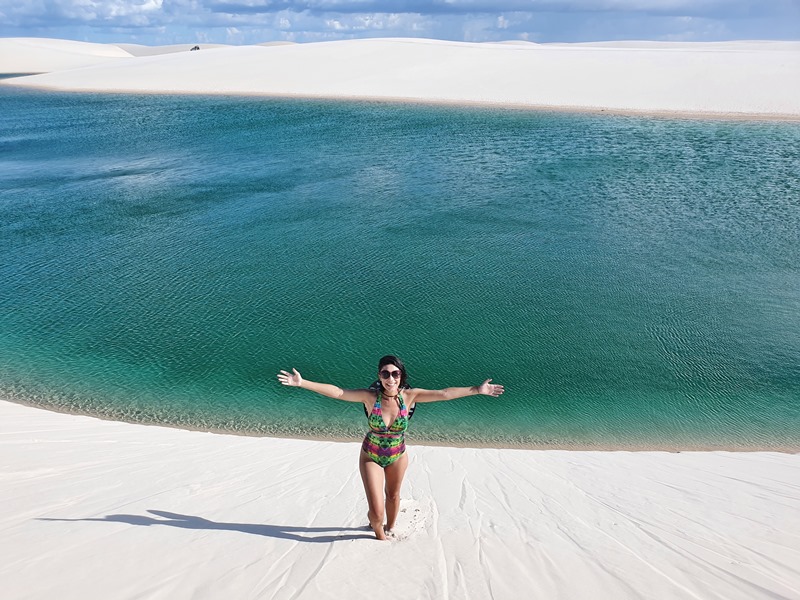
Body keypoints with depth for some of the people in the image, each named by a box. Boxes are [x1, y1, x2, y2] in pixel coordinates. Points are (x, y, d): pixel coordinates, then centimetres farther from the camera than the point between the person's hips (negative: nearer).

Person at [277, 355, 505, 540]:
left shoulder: (409, 395, -21)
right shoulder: (370, 396, -25)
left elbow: (445, 394, -22)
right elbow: (336, 392, -28)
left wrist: (477, 390, -26)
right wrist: (302, 383, -35)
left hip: (398, 457, 2)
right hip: (370, 457, -2)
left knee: (393, 496, 25)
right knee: (376, 511, -3)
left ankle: (389, 529, 58)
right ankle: (379, 533, 35)